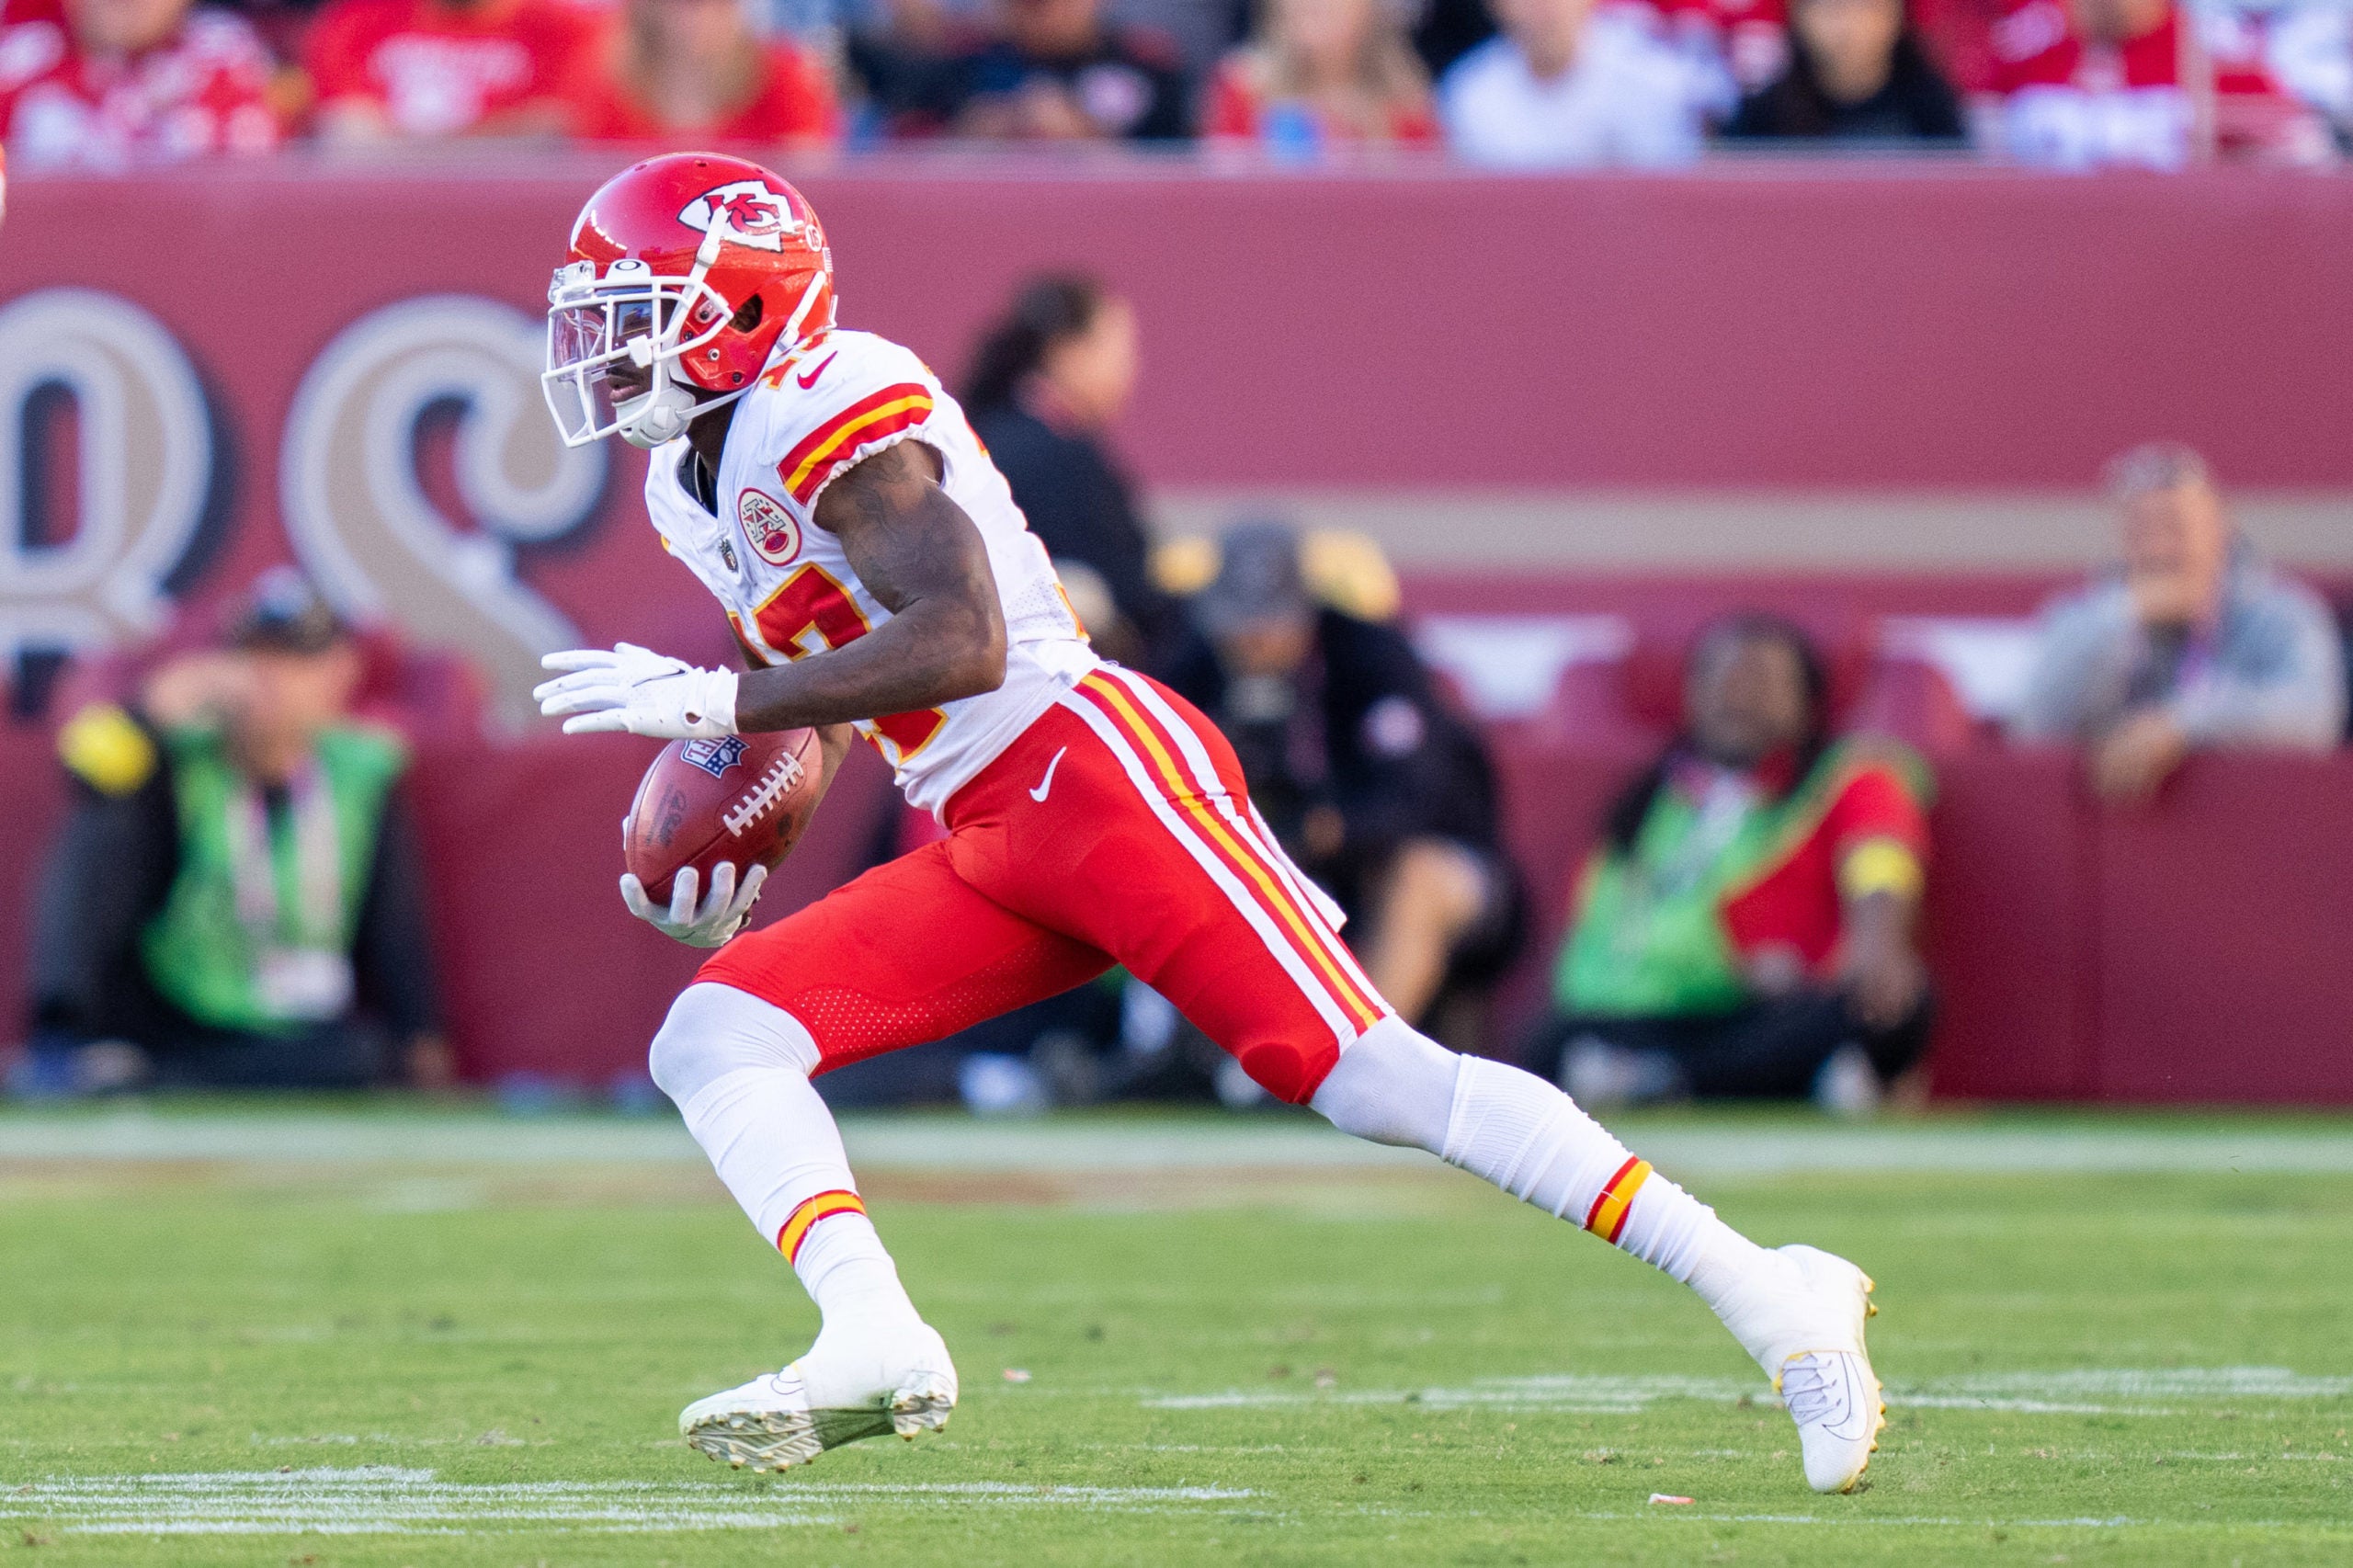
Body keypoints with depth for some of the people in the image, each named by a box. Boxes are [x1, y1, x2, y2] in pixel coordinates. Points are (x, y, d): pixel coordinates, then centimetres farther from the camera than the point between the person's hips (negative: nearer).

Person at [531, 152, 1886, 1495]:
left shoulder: (829, 406, -11)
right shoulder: (695, 487, 19)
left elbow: (959, 640, -23)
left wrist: (708, 698, -20)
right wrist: (727, 862, 12)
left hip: (1090, 765, -10)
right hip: (990, 850, 10)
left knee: (1368, 1074, -17)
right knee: (715, 1033, -5)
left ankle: (1766, 1296, -15)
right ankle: (874, 1342, -23)